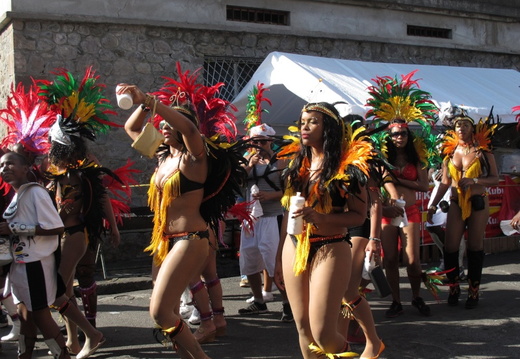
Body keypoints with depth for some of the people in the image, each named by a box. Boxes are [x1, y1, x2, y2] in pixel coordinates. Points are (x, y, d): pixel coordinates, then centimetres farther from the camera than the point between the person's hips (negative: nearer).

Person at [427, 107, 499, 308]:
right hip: (456, 203, 3)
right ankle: (454, 288, 16)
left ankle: (473, 291, 12)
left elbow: (495, 179, -4)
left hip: (478, 203, -2)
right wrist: (433, 205, 4)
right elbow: (445, 182, 10)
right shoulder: (449, 150, 7)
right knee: (450, 247, -1)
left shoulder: (483, 149, -2)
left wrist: (474, 181, -19)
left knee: (475, 247, 3)